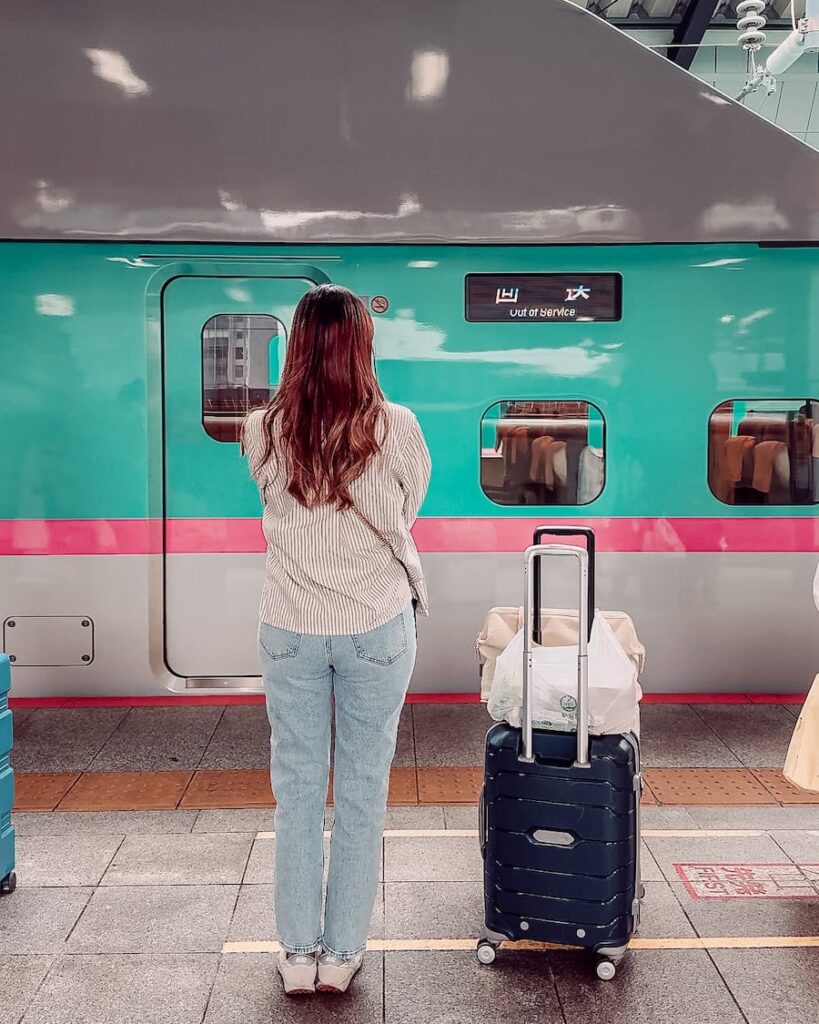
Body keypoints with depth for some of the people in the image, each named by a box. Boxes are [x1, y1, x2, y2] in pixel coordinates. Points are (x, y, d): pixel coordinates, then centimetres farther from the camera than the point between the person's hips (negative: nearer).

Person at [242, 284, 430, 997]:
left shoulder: (263, 431, -7)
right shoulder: (396, 428, -12)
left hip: (291, 630, 2)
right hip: (377, 628, -1)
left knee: (297, 789, 13)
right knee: (362, 792, 11)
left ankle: (298, 954, 23)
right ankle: (342, 953, 22)